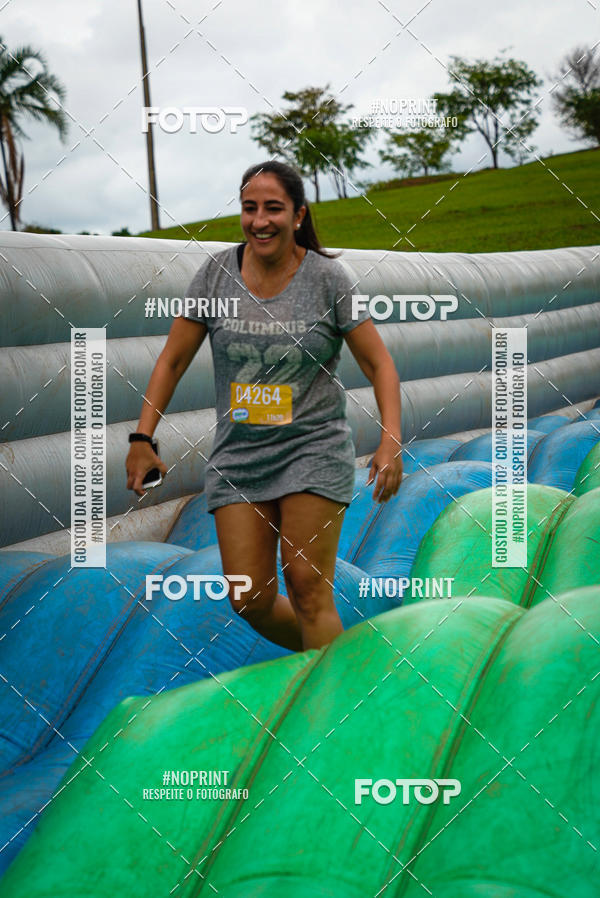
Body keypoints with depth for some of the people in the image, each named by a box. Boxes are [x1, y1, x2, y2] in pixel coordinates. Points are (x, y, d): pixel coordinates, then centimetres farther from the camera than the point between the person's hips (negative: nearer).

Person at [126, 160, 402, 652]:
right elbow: (173, 359, 6)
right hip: (238, 454, 3)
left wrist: (391, 441, -17)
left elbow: (379, 364, -4)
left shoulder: (328, 278, -6)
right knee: (250, 600, 0)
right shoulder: (216, 272, 0)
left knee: (308, 588, -11)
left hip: (314, 449, -3)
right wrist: (142, 439, -1)